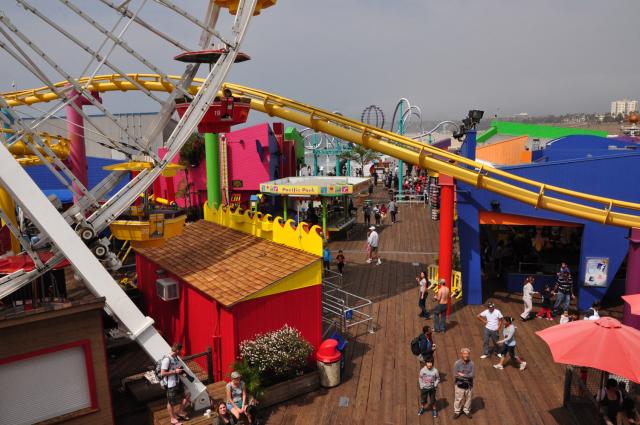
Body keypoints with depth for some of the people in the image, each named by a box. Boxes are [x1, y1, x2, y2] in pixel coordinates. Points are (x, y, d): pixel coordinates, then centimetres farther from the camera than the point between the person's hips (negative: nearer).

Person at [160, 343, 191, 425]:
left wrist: (181, 371, -1)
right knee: (171, 402, 10)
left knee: (186, 395, 12)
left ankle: (180, 412, 31)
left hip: (178, 381, 8)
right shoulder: (167, 359, -22)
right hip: (170, 384, -8)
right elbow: (162, 373, -23)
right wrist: (175, 371, -23)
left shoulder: (176, 358, 3)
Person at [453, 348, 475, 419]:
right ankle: (457, 412, 33)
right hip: (459, 385, -2)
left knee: (468, 399, 19)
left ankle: (467, 411, 42)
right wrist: (467, 377, -15)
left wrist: (462, 375, -19)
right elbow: (456, 375, -18)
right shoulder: (457, 363, -17)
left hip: (469, 386, 2)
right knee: (458, 399, 12)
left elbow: (472, 375, -17)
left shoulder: (471, 364, -12)